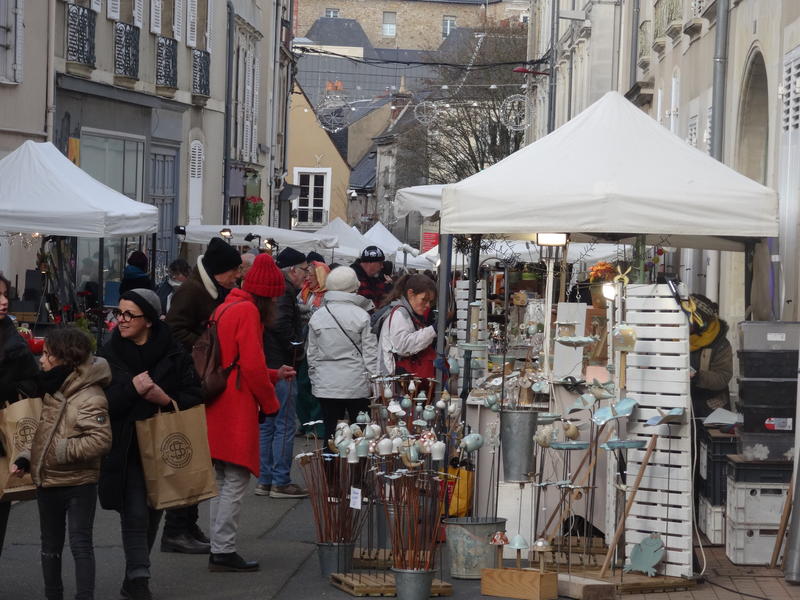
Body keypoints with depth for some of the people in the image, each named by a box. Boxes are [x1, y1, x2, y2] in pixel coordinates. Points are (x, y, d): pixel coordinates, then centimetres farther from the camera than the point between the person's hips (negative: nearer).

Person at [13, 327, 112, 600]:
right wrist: (25, 458, 3)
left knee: (80, 544, -3)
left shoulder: (89, 396, -18)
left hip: (78, 484, -8)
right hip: (47, 481, 8)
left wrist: (62, 451, -21)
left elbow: (100, 441, -27)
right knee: (50, 546, 17)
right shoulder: (50, 389, 7)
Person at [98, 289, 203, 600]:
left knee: (152, 514, 13)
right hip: (126, 449, -2)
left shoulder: (173, 354, -3)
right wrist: (131, 389, -22)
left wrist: (167, 399, -20)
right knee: (135, 514, -10)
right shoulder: (109, 354, -2)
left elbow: (193, 396, -1)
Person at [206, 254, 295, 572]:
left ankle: (219, 549, 18)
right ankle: (223, 551, -6)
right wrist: (270, 402, -5)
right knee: (236, 480, -6)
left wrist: (273, 375, 27)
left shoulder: (224, 308, 18)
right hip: (237, 409, -10)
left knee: (222, 480, 15)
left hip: (218, 407, 10)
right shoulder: (248, 311, -12)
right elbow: (252, 366, -18)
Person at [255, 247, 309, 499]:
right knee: (284, 426, -3)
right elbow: (280, 323, -29)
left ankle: (265, 480, 19)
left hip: (267, 367, 10)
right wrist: (297, 348, -16)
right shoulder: (284, 292, -15)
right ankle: (281, 482, 0)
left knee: (267, 425, 14)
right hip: (281, 367, -10)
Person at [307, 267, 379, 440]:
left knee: (331, 433, 6)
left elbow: (312, 354, 8)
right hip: (356, 385, -3)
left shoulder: (317, 316, 1)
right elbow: (371, 353, -6)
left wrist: (314, 380, 18)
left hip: (326, 385, 3)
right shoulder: (361, 316, -9)